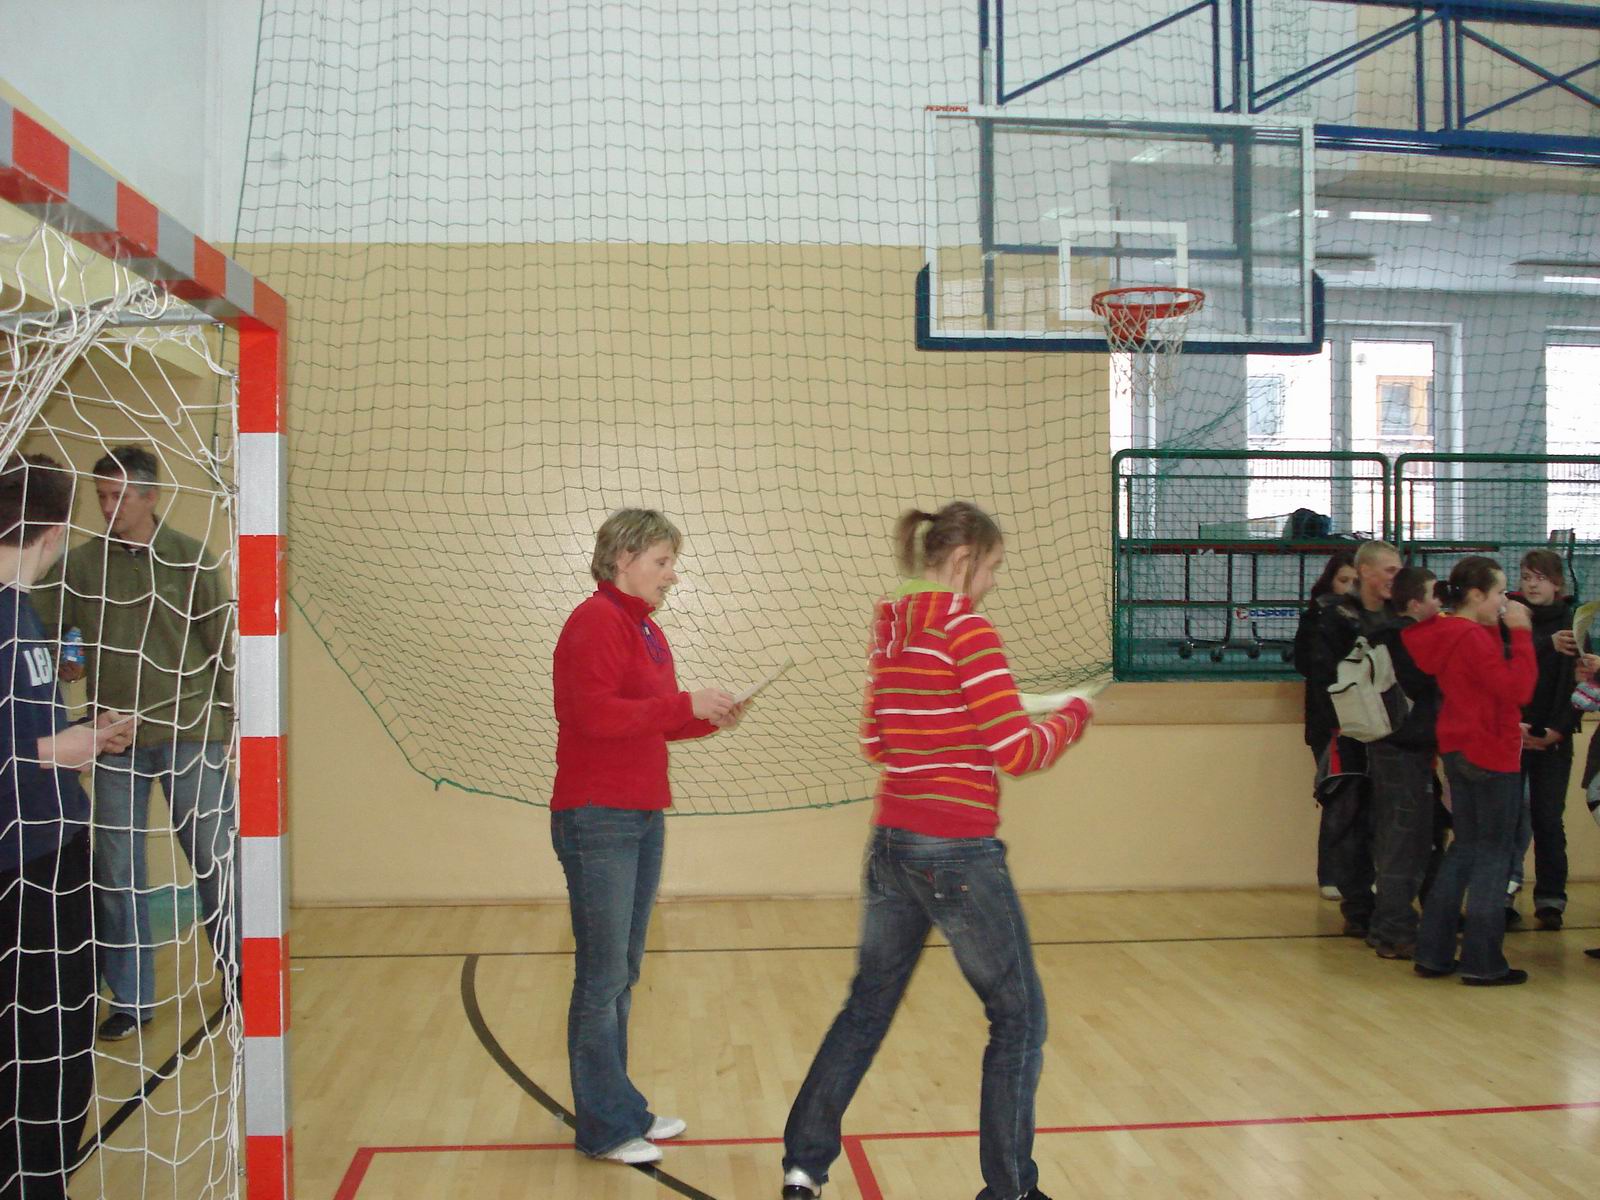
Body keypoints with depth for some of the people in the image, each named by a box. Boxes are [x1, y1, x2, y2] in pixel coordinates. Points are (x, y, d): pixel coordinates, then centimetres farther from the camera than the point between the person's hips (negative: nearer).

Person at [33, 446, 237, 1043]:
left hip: (191, 733, -2)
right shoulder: (79, 564, 4)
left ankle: (236, 973, 23)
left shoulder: (193, 559, 0)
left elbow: (222, 646, 2)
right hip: (115, 739, 2)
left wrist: (230, 723, 0)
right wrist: (59, 661, -13)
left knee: (214, 859, 5)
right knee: (116, 870, 8)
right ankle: (131, 998, 21)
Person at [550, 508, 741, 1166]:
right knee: (601, 977, 0)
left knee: (623, 973, 16)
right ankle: (605, 1128, 12)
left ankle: (621, 1109, 28)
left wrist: (707, 718, 3)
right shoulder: (596, 621, -13)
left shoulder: (644, 628, 15)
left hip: (642, 819, 9)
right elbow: (596, 714, -23)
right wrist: (684, 703, -19)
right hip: (597, 821, -9)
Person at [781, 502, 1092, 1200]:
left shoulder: (889, 630, 8)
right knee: (1018, 1017, 9)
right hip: (957, 852, -7)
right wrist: (1070, 719, 2)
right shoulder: (967, 630, -14)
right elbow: (1017, 753, -15)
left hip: (891, 846, 8)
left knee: (867, 1006, 19)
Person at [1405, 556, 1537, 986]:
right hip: (1491, 754, -9)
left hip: (1459, 751, 9)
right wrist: (1520, 633, -16)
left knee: (1464, 847, 16)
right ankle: (1482, 962, 7)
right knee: (1493, 854, 1)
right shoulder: (1473, 638, -19)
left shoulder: (1446, 633, 9)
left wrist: (1504, 630, 6)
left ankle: (1433, 954, 19)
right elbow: (1519, 689, -22)